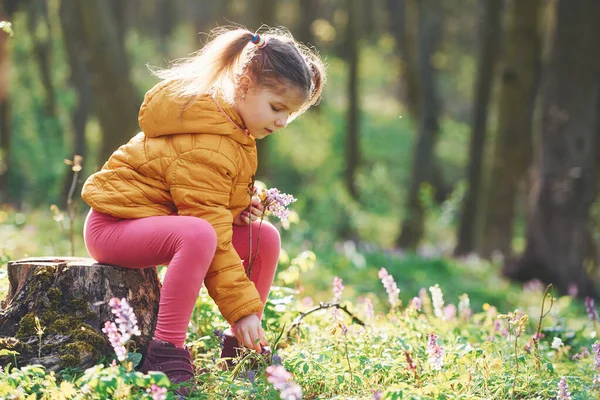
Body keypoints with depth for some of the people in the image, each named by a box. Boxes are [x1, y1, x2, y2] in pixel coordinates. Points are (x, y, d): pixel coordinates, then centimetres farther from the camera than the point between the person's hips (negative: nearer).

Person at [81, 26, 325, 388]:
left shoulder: (231, 124, 4)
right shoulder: (205, 148, -27)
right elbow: (211, 232, -28)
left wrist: (237, 209, -1)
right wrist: (242, 307, -26)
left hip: (164, 217, 10)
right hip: (114, 225, -10)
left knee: (266, 238, 0)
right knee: (198, 235, -40)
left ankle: (241, 347, 9)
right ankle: (165, 353, -35)